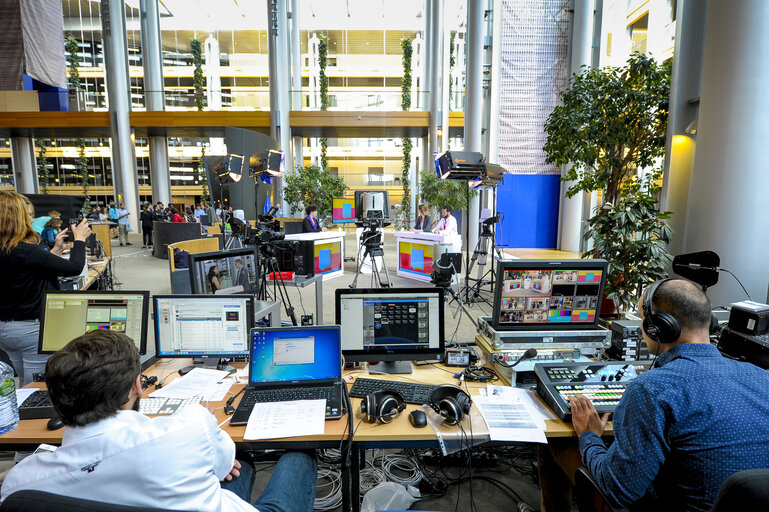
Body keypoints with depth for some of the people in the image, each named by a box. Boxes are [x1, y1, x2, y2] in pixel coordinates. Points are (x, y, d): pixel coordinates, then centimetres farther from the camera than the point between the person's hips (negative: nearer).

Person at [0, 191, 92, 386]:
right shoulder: (26, 252, -24)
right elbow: (75, 267, -18)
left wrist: (56, 249, 17)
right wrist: (80, 239, -3)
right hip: (33, 328, -9)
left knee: (25, 385, 23)